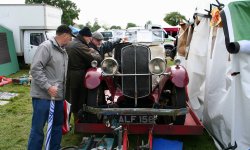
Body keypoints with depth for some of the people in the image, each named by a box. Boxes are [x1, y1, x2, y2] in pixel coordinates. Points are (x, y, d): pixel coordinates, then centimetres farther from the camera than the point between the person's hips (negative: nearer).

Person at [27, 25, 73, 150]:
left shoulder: (63, 52, 14)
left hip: (59, 96, 8)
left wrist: (63, 91, 15)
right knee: (38, 129, -1)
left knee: (57, 126, 17)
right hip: (43, 96, -8)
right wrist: (48, 87, -22)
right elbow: (35, 69, -18)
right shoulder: (46, 47, -11)